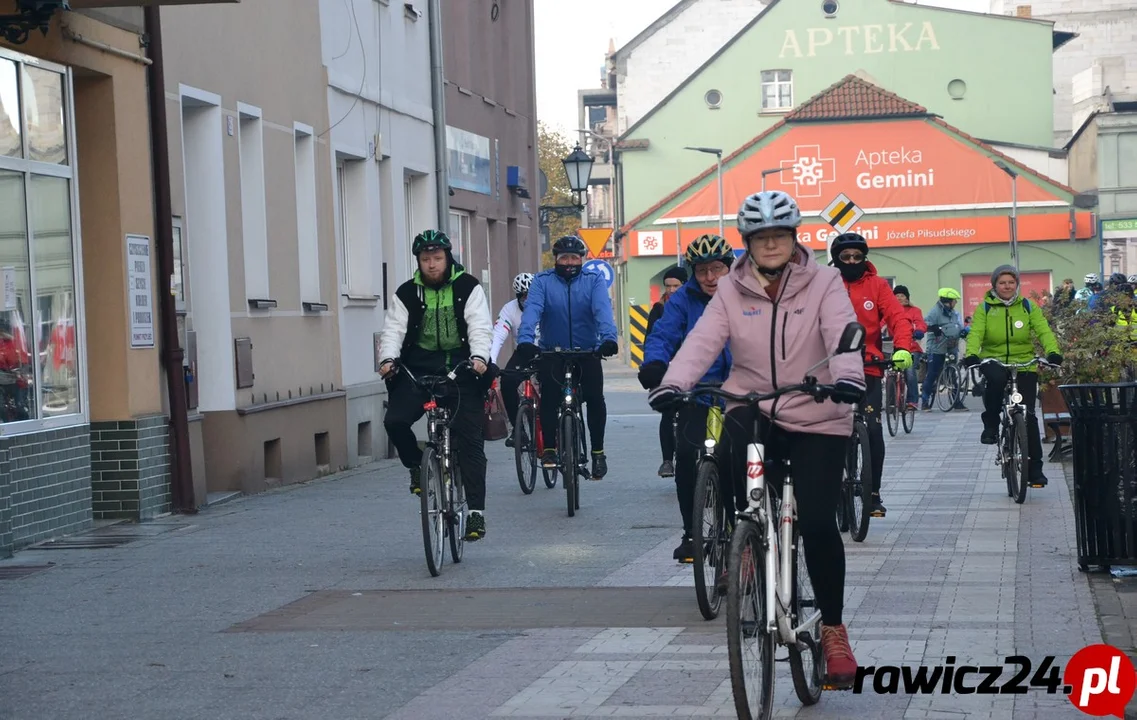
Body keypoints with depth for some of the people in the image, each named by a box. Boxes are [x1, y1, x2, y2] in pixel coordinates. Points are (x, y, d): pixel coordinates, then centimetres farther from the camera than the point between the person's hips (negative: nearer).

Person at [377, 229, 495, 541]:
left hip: (461, 367, -2)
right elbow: (393, 329, -2)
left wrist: (479, 356, -28)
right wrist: (388, 358, -22)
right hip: (419, 368, 2)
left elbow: (480, 327, -9)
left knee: (469, 438, -7)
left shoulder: (468, 288, 0)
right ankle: (416, 466, 10)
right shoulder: (407, 293, 6)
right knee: (394, 420, -20)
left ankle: (476, 510, -3)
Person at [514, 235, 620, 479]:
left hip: (588, 352, 0)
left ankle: (598, 452, 2)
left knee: (595, 398, -13)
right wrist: (525, 340, -39)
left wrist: (609, 338, -39)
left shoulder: (594, 280, -5)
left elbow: (603, 310, -20)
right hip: (552, 352, 0)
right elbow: (532, 310, -20)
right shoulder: (542, 281, -5)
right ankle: (549, 449, -7)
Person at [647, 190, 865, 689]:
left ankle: (833, 629, 11)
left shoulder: (823, 283, -3)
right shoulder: (732, 291, 3)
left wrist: (847, 376, -39)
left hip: (816, 418, -1)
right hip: (753, 408, 1)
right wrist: (672, 383, -29)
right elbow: (703, 340, -10)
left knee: (818, 523, -7)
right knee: (732, 449, -34)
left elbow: (842, 334, -18)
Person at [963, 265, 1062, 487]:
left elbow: (1043, 331, -8)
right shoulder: (985, 308, 3)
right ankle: (991, 425, -14)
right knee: (995, 379, -38)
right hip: (993, 361, -1)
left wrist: (1053, 351, -27)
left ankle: (1035, 467, 5)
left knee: (1028, 415, -6)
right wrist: (971, 354, -31)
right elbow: (976, 333, -11)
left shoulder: (1028, 307, 5)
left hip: (1024, 364, 1)